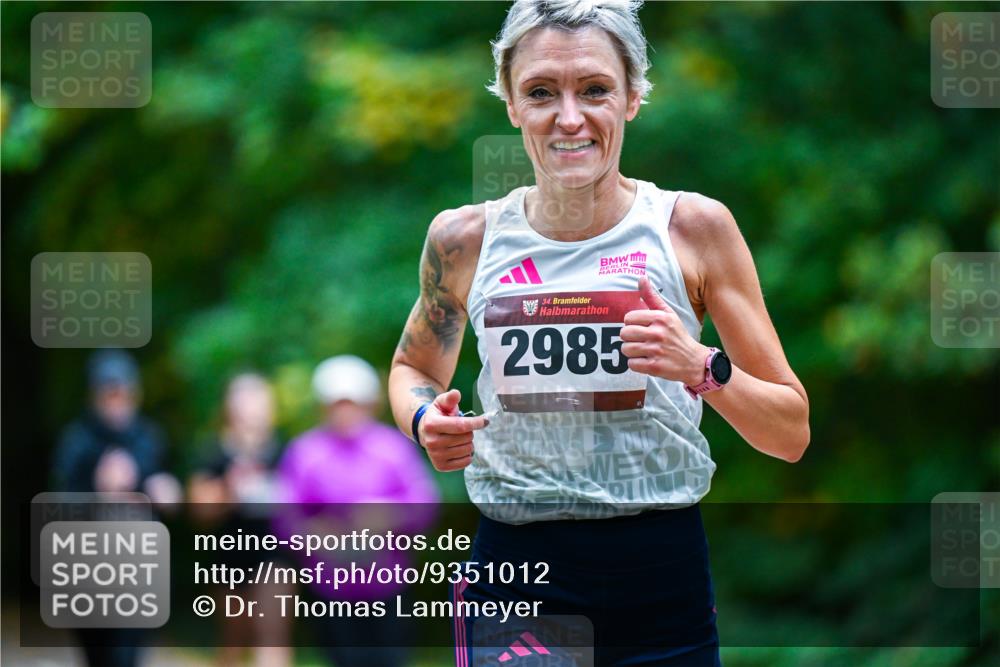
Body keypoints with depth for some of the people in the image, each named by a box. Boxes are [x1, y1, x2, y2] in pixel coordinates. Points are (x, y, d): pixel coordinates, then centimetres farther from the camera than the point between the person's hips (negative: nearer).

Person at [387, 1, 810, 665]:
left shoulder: (694, 228, -2)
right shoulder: (466, 239, 2)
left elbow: (792, 433, 1)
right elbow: (413, 368, 22)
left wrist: (703, 370, -17)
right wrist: (426, 422, 0)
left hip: (664, 583, 0)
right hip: (513, 583, 0)